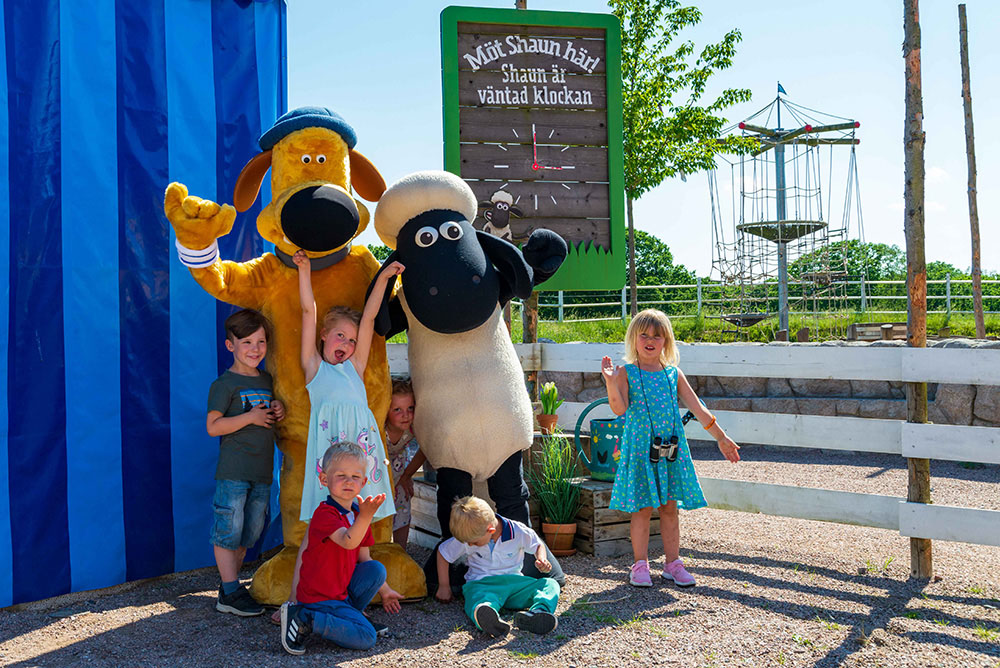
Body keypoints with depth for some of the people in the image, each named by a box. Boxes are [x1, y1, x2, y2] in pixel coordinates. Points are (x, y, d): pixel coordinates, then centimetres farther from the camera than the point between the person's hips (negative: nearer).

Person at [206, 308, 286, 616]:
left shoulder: (267, 380, 14)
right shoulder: (224, 384, -6)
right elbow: (213, 426, -12)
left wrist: (278, 412, 4)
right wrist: (250, 417, -17)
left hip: (262, 470, 7)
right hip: (233, 471, -7)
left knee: (248, 534, 12)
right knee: (228, 530, -3)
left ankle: (229, 587, 24)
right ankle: (231, 593, 6)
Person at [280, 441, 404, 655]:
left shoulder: (357, 516, 8)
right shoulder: (324, 514, -20)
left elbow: (364, 559, 18)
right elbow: (348, 542, -38)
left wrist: (384, 591, 22)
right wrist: (365, 517, -55)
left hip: (342, 590, 8)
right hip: (319, 597, -8)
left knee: (377, 569, -9)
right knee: (366, 637, -17)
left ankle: (349, 612, 6)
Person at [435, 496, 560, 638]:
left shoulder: (519, 532, -9)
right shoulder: (466, 538, -4)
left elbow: (538, 545, 9)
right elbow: (442, 552, 11)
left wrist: (541, 559, -13)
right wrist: (444, 586, 12)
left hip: (514, 582, 2)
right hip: (481, 584, -2)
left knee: (550, 584, -22)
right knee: (477, 602, -41)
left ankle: (539, 611, -56)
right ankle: (487, 618, -78)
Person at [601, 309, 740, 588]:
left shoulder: (673, 374, 7)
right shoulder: (626, 373, -2)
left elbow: (698, 409, 10)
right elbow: (620, 409, -15)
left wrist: (721, 438, 10)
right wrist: (611, 383, -30)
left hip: (671, 449, 3)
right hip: (640, 448, -3)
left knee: (669, 508, 9)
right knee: (641, 509, 2)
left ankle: (672, 562, 20)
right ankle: (640, 564, 14)